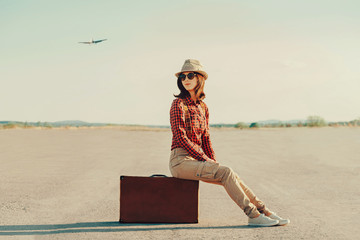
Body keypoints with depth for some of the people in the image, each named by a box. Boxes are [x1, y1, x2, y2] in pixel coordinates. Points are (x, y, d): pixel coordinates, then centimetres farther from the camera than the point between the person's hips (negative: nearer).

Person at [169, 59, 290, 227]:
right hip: (181, 160, -7)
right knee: (226, 173, -22)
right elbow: (181, 137, -15)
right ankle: (253, 215, -18)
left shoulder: (202, 107, 14)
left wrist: (214, 162, 4)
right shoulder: (179, 104, -8)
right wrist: (206, 159, -15)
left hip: (196, 160, 7)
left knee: (231, 177, -9)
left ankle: (264, 211, -6)